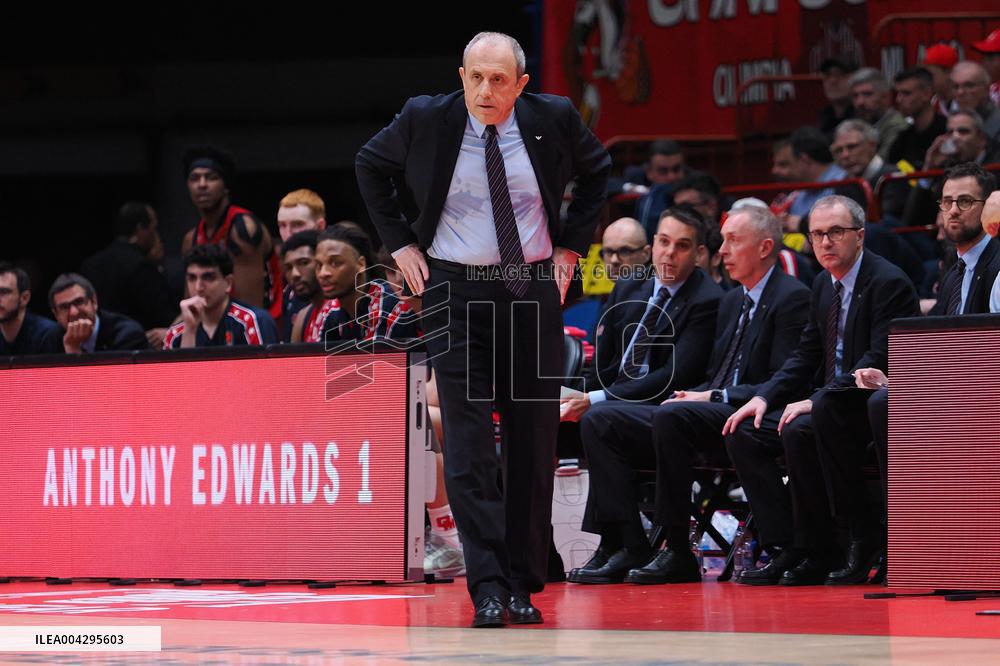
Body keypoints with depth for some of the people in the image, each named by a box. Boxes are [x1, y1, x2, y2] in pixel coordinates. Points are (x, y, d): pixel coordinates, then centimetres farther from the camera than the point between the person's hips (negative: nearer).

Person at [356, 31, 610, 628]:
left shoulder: (554, 120, -4)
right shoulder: (425, 120, -7)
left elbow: (598, 169, 16)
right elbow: (371, 166, 13)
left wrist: (573, 244, 8)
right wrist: (401, 243, 6)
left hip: (535, 288, 2)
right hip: (455, 288, -2)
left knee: (535, 439, 3)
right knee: (469, 439, -10)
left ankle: (524, 584, 12)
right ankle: (488, 588, -12)